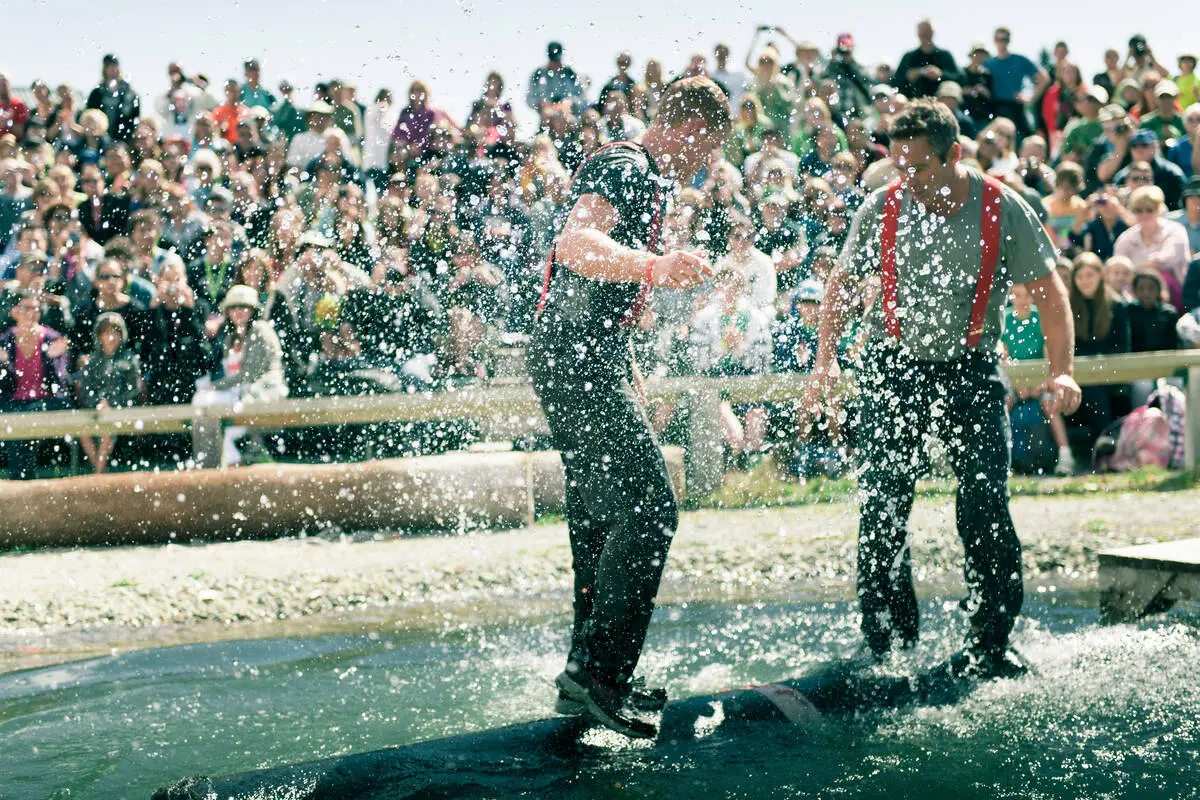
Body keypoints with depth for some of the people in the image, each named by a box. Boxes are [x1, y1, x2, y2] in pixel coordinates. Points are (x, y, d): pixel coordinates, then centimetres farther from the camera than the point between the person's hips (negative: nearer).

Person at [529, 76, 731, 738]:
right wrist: (654, 267, -50)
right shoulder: (626, 167, -12)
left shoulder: (641, 175, 20)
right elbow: (576, 243, -33)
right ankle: (597, 670, -18)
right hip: (578, 360, -11)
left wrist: (629, 375, 34)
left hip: (586, 362, 11)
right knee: (649, 506, -16)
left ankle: (589, 674, 19)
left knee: (602, 517, 13)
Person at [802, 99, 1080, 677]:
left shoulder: (1003, 210, -9)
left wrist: (1061, 371, -14)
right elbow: (843, 282, 7)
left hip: (971, 369, -1)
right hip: (893, 368, 1)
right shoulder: (881, 209, -5)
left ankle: (990, 645, 3)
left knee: (985, 510, -9)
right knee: (882, 511, -3)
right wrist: (826, 358, -4)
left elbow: (1048, 290, -3)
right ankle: (886, 643, 8)